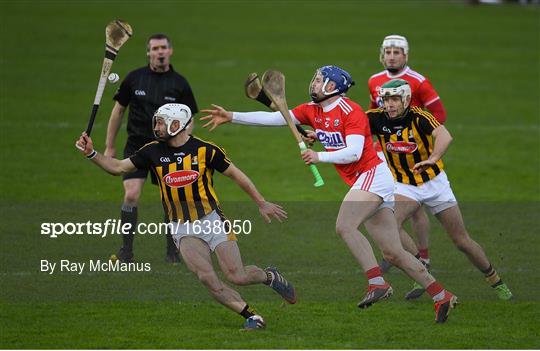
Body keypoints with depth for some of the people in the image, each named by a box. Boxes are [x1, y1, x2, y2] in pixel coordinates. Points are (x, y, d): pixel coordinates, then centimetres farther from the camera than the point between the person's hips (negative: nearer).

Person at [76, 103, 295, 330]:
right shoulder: (153, 152, 0)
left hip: (212, 220, -2)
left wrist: (262, 204, 6)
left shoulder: (205, 150, -8)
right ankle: (251, 316, -5)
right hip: (183, 230, 2)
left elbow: (236, 175, 2)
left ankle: (270, 276, 23)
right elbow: (118, 167, 6)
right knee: (207, 278, -20)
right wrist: (91, 153, -8)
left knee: (236, 276, -11)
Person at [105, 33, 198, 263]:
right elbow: (118, 111, 9)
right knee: (131, 195, -14)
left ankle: (172, 251, 17)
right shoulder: (134, 78, 1)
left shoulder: (179, 83, 0)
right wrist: (109, 147, 8)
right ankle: (126, 251, -6)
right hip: (137, 143, 0)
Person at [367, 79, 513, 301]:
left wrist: (432, 159, -57)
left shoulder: (419, 117, -22)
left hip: (434, 183, -2)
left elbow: (444, 136, -39)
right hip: (404, 185, 2)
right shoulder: (378, 119, -12)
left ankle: (496, 281, 24)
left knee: (462, 241, 3)